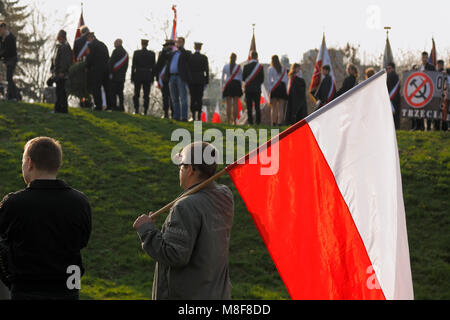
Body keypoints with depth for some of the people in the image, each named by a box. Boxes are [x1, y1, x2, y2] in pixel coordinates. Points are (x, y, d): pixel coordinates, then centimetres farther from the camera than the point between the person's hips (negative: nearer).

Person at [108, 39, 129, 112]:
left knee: (113, 92, -3)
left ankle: (114, 105, -5)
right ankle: (121, 106, 6)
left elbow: (111, 62, -12)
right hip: (122, 76, 6)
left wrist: (110, 73, -6)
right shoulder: (125, 52, 11)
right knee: (120, 91, 9)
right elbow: (126, 65, 13)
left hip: (115, 75, -6)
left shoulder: (116, 51, -10)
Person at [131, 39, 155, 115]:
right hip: (148, 76, 1)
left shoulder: (136, 53, -5)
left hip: (138, 75, -1)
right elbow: (153, 66, 1)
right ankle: (145, 111, 0)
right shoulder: (152, 54, -1)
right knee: (146, 95, 4)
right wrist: (152, 78, 7)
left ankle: (136, 110, 4)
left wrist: (132, 77, 2)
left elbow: (133, 66, -3)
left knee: (136, 94, 10)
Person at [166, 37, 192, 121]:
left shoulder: (186, 53, 5)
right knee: (174, 99, 7)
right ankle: (176, 116, 10)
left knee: (183, 98, -8)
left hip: (181, 77, -6)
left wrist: (180, 48, -16)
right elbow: (168, 64, 21)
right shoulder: (173, 53, 21)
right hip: (172, 77, 6)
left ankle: (184, 117, -10)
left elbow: (186, 56, -19)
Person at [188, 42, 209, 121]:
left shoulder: (189, 57, -1)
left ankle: (193, 115, -3)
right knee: (199, 98, 2)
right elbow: (207, 70, -3)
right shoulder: (204, 58, -2)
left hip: (191, 80, 0)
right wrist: (206, 81, 3)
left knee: (193, 98, 3)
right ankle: (199, 115, -4)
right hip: (201, 80, 0)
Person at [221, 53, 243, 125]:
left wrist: (222, 87, 10)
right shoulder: (239, 67, 2)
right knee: (235, 104, 2)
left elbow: (222, 78, 3)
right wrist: (240, 88, 11)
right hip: (236, 84, 0)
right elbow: (241, 79, 3)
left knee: (228, 104, -1)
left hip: (227, 85, 0)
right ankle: (234, 121, -2)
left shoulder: (225, 67, 2)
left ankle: (228, 122, -6)